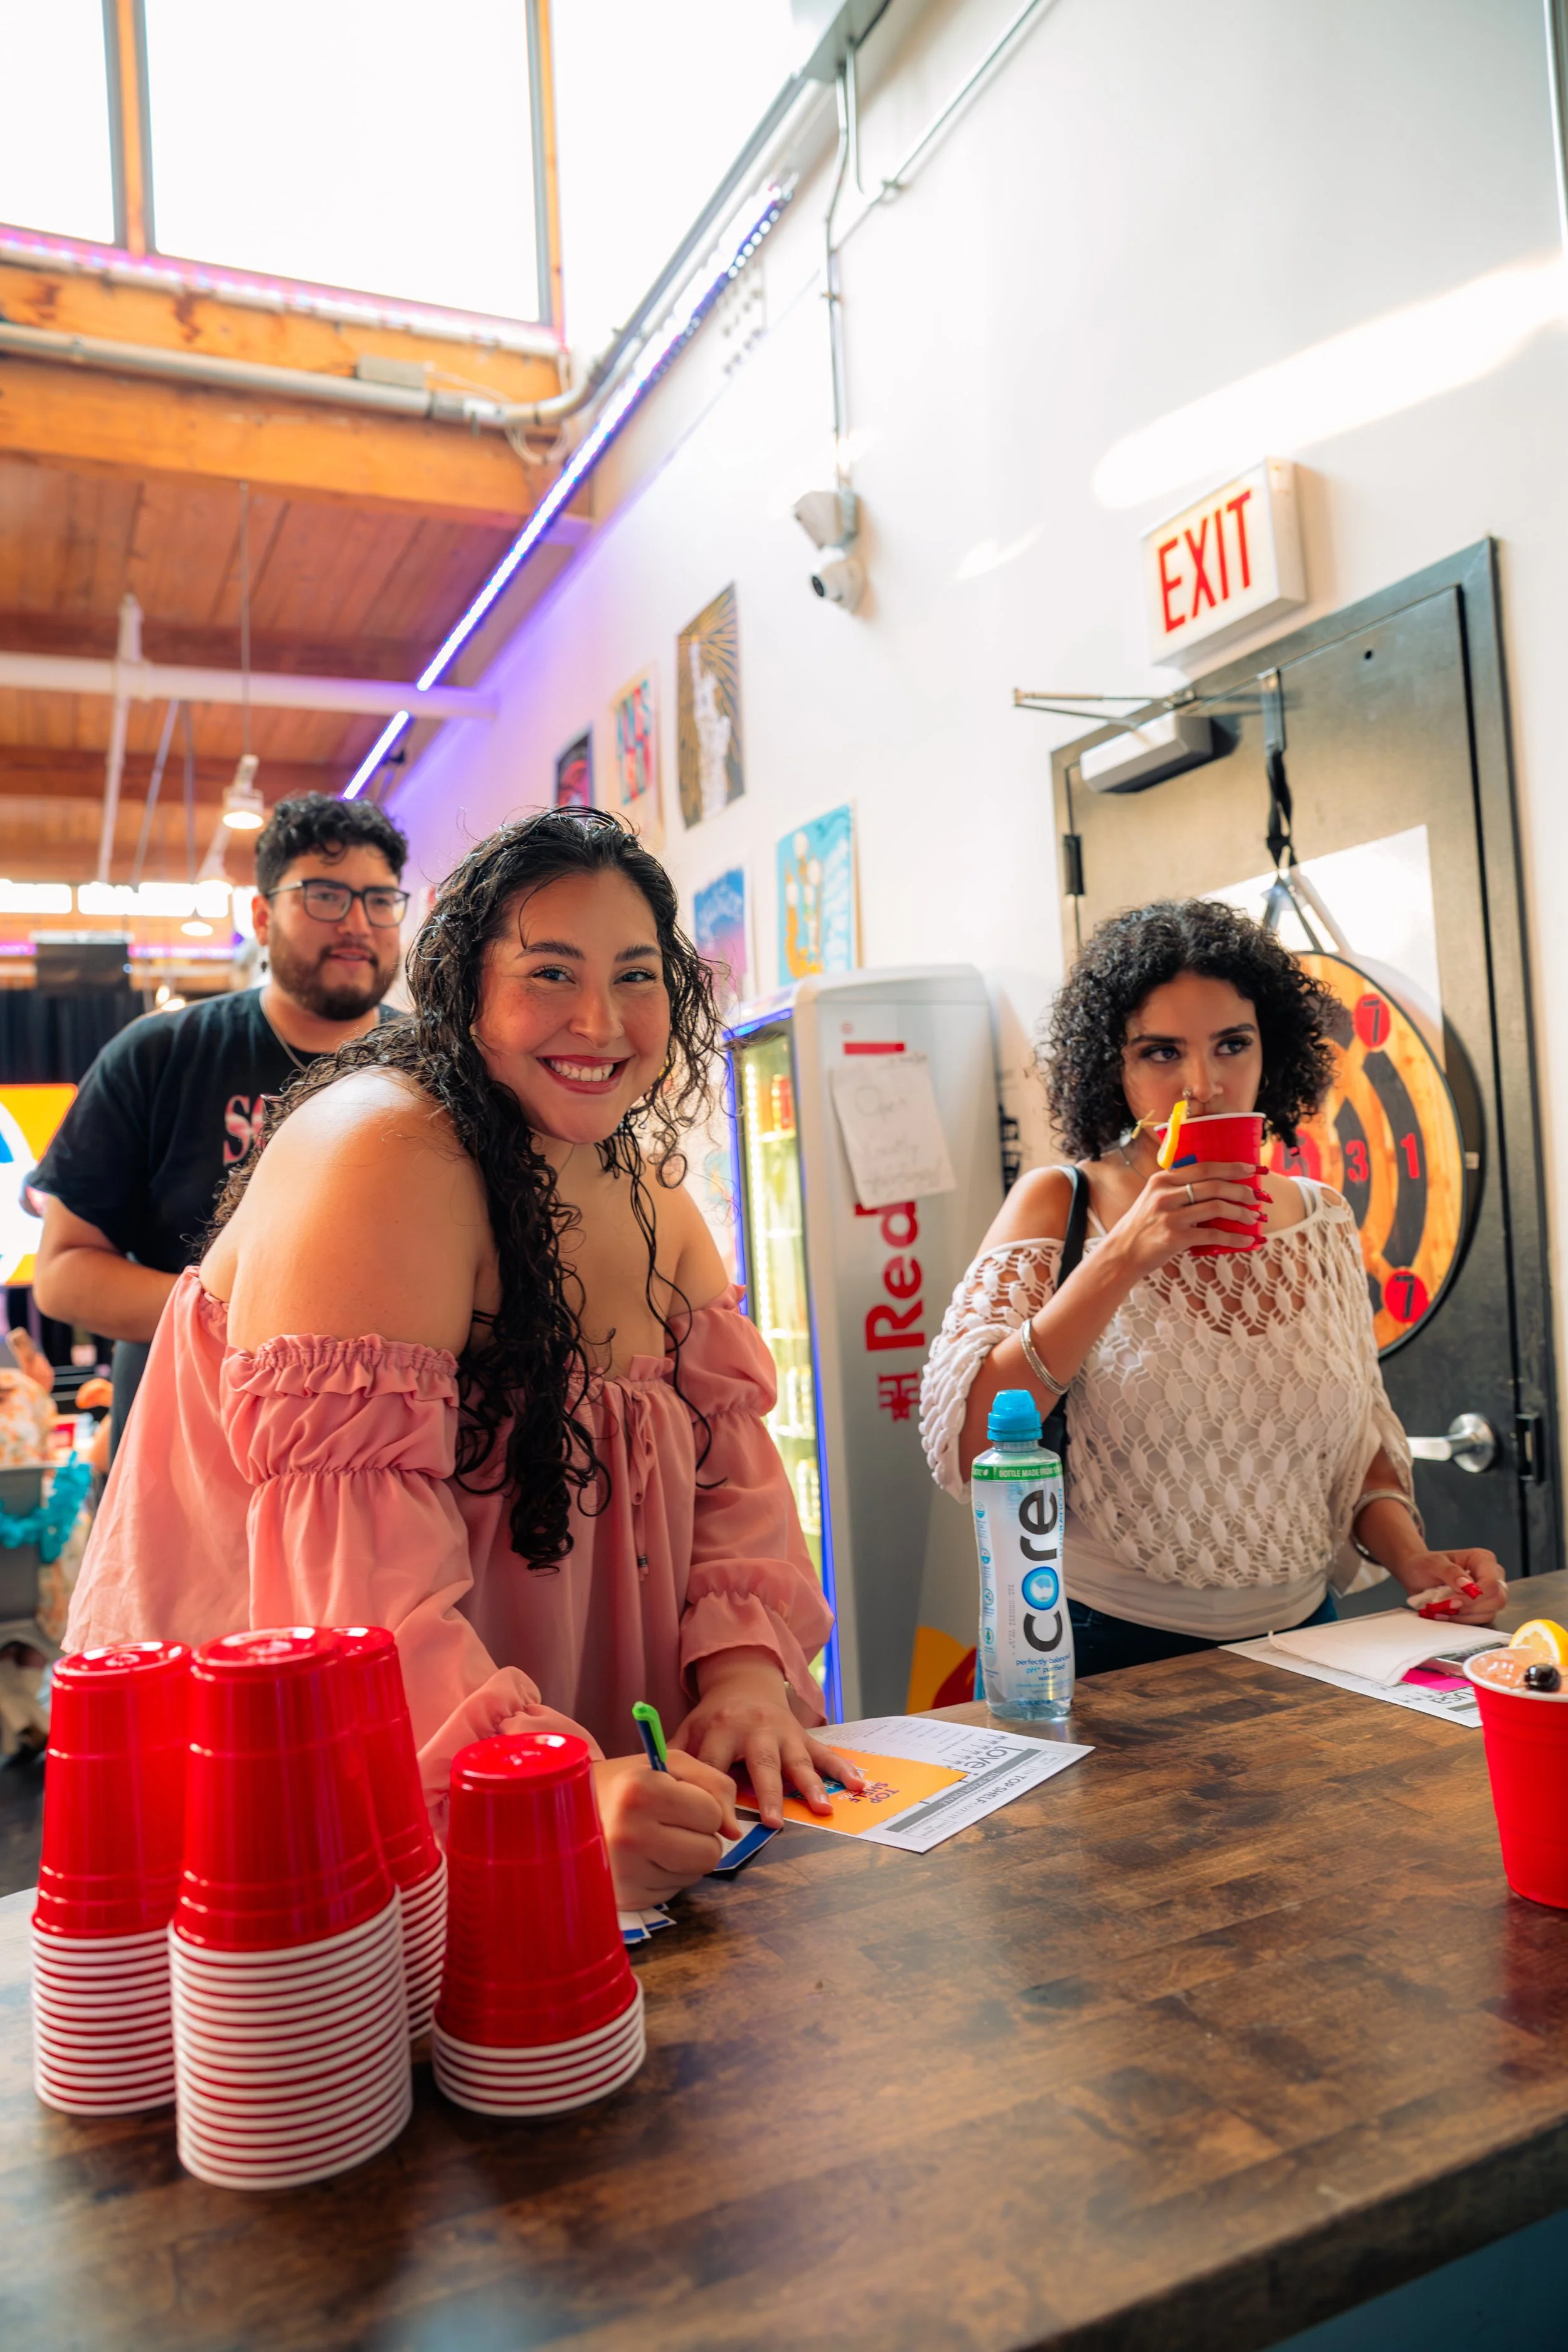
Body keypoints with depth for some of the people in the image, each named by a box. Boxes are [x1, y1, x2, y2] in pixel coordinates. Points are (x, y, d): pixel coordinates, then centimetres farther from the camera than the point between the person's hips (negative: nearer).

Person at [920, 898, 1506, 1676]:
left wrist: (1412, 1559, -2)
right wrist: (1122, 1258, -22)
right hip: (1100, 1651, -4)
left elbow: (1359, 1439, 16)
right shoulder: (1058, 1205, -5)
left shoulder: (1321, 1219, 6)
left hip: (1295, 1635, 4)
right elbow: (962, 1446, -17)